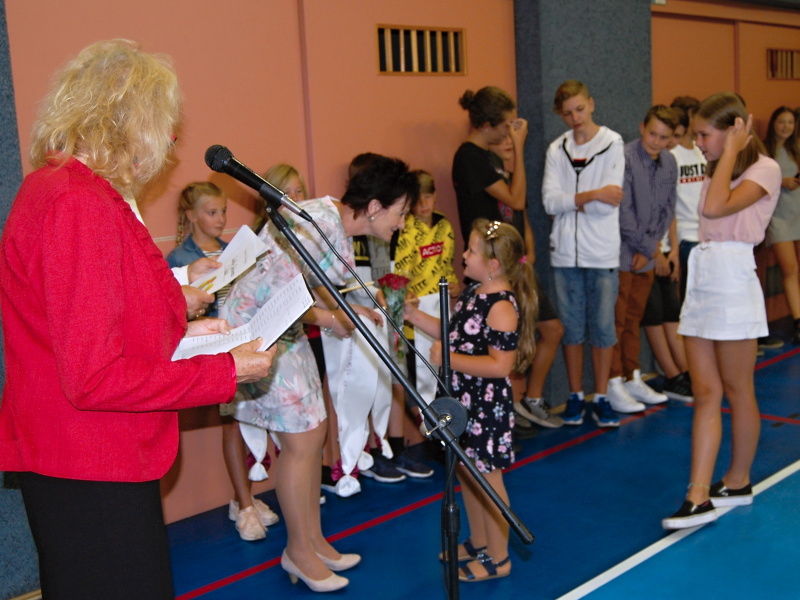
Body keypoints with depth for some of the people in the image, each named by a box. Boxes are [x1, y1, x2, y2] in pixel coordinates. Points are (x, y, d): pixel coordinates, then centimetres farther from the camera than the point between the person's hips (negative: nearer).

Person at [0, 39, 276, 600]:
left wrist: (179, 333, 13)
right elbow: (94, 377, -24)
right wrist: (225, 371, -16)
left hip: (95, 463, 10)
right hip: (92, 474, -10)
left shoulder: (53, 186, 11)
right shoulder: (78, 205, -22)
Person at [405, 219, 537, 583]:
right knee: (466, 471, 19)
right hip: (463, 399, 9)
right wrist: (412, 315, 8)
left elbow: (500, 365, -28)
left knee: (486, 476, 3)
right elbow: (454, 333, 15)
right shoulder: (473, 292, 6)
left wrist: (449, 359, -28)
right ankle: (477, 542, 38)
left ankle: (498, 559, 20)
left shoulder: (501, 306, -23)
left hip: (486, 404, -9)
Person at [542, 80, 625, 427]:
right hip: (565, 252, 3)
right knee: (571, 327, 8)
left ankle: (601, 398, 14)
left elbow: (610, 203, -12)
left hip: (602, 253, -2)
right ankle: (575, 396, 20)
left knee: (603, 327, 3)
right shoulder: (557, 149, 7)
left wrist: (571, 200, -7)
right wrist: (591, 195, -15)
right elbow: (550, 201, -6)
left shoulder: (612, 144, -2)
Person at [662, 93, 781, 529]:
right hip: (701, 280, 8)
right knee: (705, 393, 2)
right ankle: (699, 497, 1)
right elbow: (708, 215, 9)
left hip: (732, 282, -8)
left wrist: (731, 150, -14)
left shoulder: (764, 169, -5)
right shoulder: (717, 172, 18)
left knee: (736, 391, 5)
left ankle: (738, 483, 22)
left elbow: (716, 207, -21)